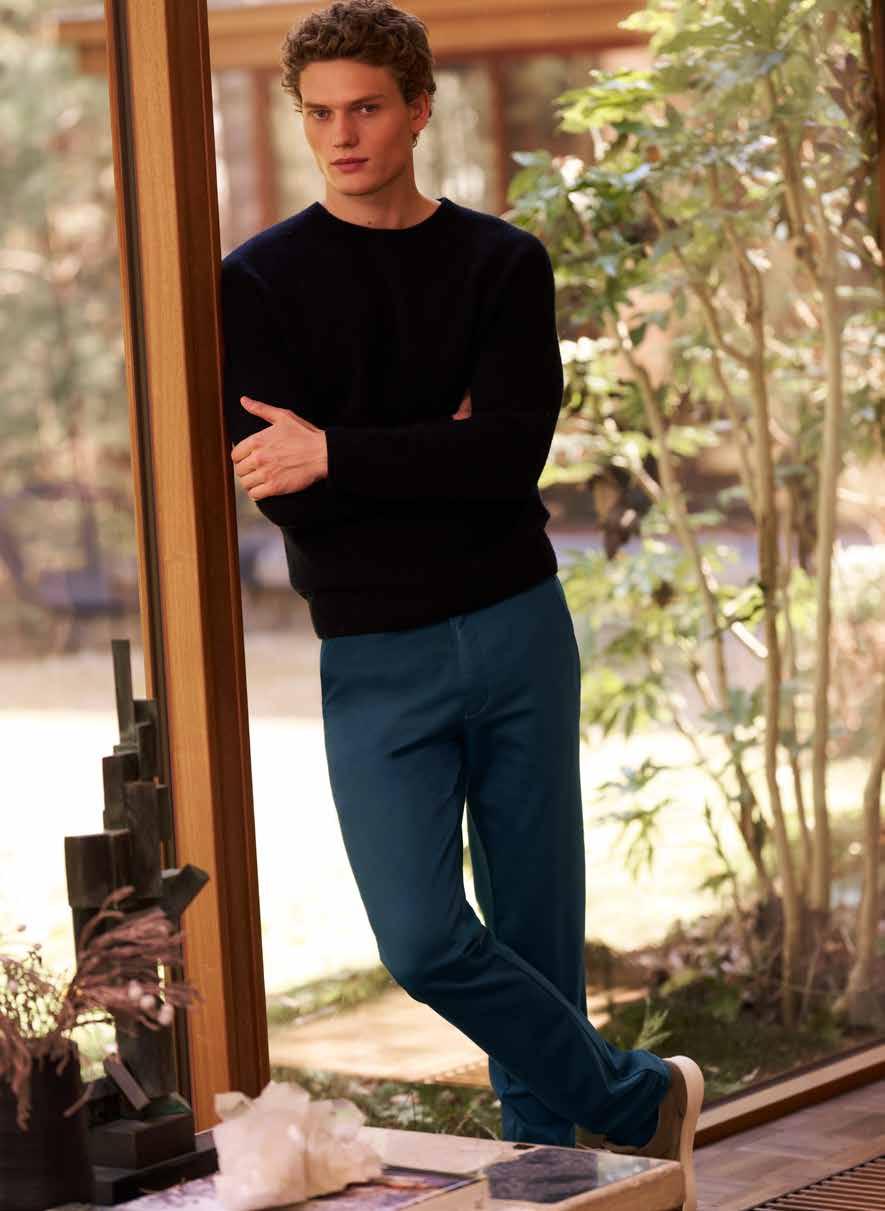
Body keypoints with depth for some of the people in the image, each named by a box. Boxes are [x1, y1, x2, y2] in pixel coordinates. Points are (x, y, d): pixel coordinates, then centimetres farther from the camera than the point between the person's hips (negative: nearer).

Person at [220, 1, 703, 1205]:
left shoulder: (503, 264, 5)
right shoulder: (261, 281, 1)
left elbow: (516, 451, -10)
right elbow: (281, 490, -9)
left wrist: (342, 456, -17)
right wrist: (441, 451, -10)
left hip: (517, 629, 1)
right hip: (376, 659, -1)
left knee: (537, 931, 5)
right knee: (423, 940, -10)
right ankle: (638, 1099, 8)